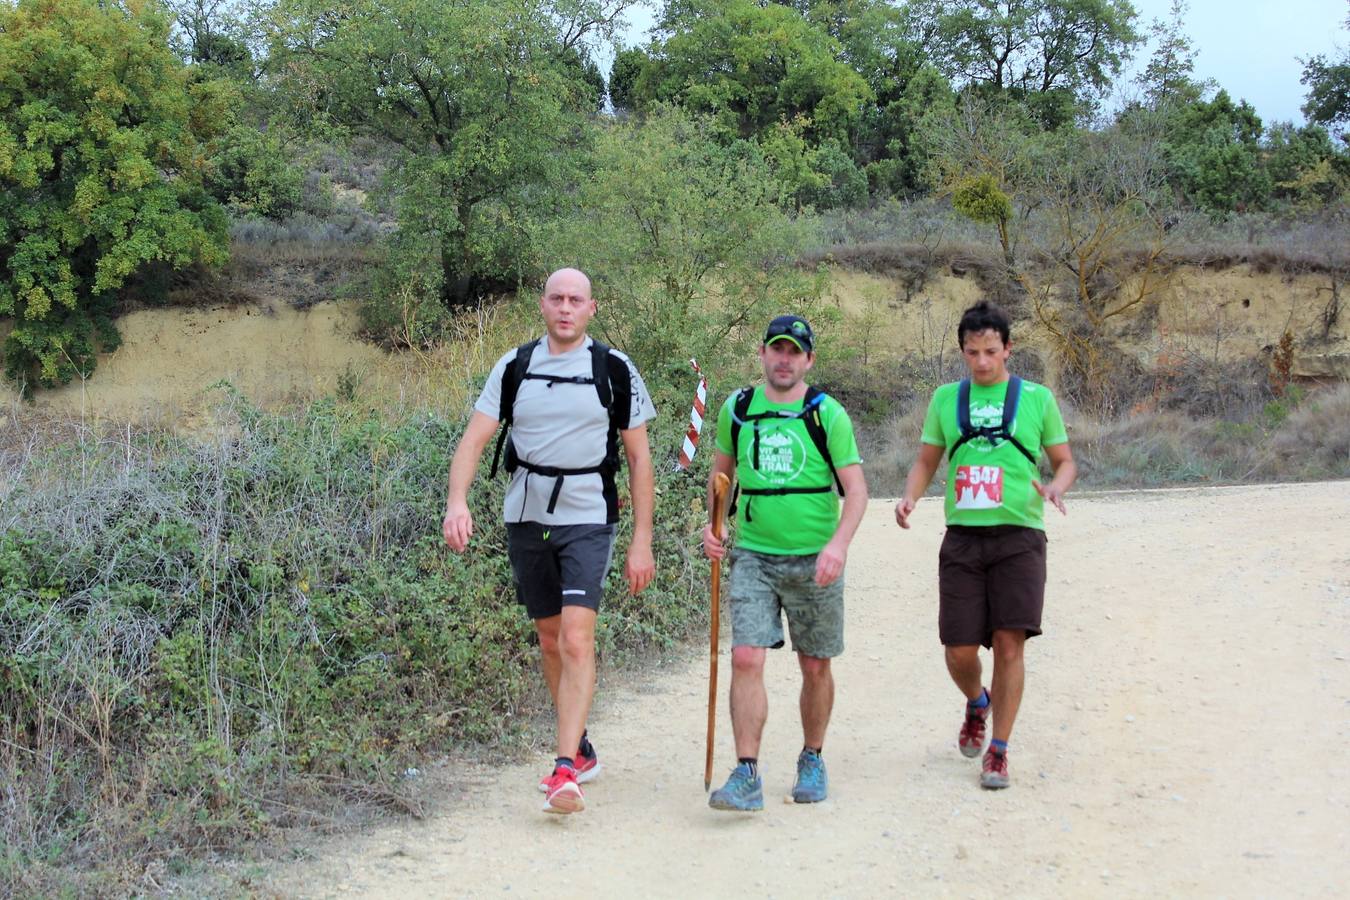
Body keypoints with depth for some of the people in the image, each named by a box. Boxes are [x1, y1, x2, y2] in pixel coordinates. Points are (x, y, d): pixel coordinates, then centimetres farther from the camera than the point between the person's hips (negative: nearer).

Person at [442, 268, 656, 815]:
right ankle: (582, 750, 28)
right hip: (525, 517, 4)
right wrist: (457, 500, -21)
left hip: (587, 519, -3)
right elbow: (474, 439, -2)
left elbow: (639, 458, 1)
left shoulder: (615, 370, -2)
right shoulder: (514, 367, 4)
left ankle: (565, 769, -19)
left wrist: (642, 541, -3)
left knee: (577, 640, -17)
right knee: (549, 640, 12)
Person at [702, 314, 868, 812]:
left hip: (814, 561, -1)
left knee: (815, 666, 9)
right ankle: (746, 775, -11)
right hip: (753, 556, 1)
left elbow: (856, 488, -7)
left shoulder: (827, 414, -4)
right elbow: (720, 474, 19)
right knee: (746, 659, -12)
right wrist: (713, 523, 3)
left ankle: (812, 761, 29)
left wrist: (839, 543, -23)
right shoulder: (737, 409, 4)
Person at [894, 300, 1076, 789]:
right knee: (959, 651, 0)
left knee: (1009, 643, -10)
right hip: (962, 538, 2)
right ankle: (978, 703, 35)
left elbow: (1065, 461, 11)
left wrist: (1053, 487, -12)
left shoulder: (1037, 398, 5)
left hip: (1018, 537, -2)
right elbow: (926, 460, 17)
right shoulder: (946, 398, 11)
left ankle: (999, 750, 3)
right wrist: (910, 496, -4)